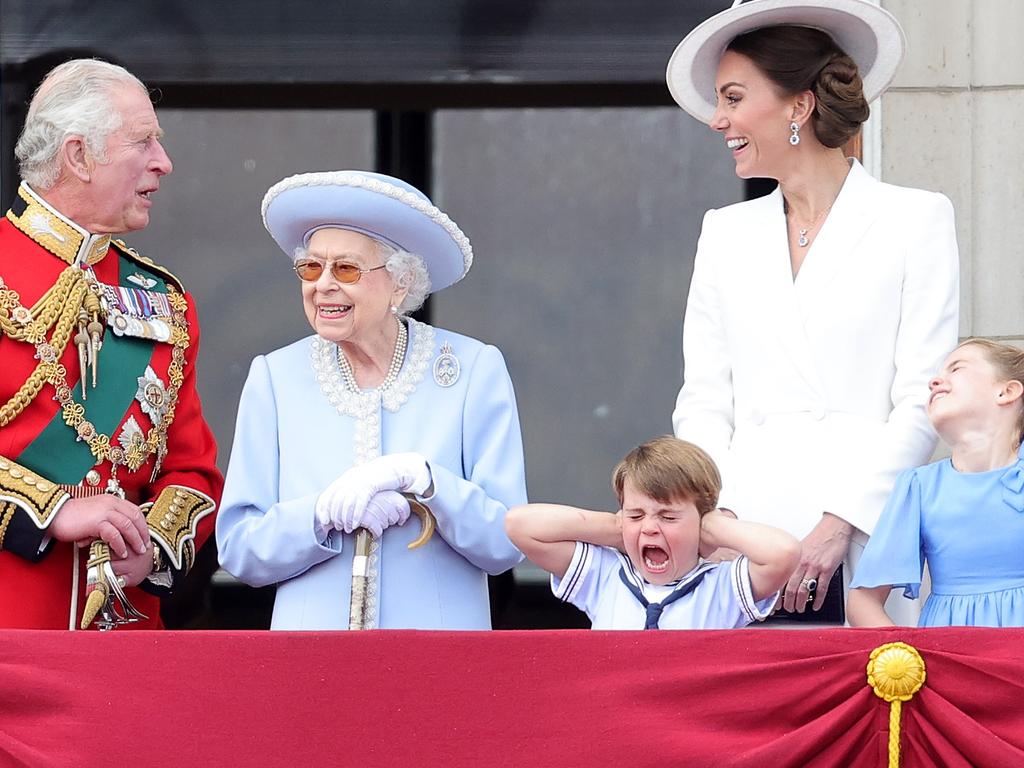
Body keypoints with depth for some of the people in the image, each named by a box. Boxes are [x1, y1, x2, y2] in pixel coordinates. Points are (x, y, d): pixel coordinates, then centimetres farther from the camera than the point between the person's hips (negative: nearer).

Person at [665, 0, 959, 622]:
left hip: (860, 544, -3)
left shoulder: (915, 220, 5)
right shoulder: (727, 233, 18)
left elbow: (922, 401, -2)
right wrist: (716, 515, -3)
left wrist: (840, 523, -12)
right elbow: (704, 401, 14)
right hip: (742, 540, 3)